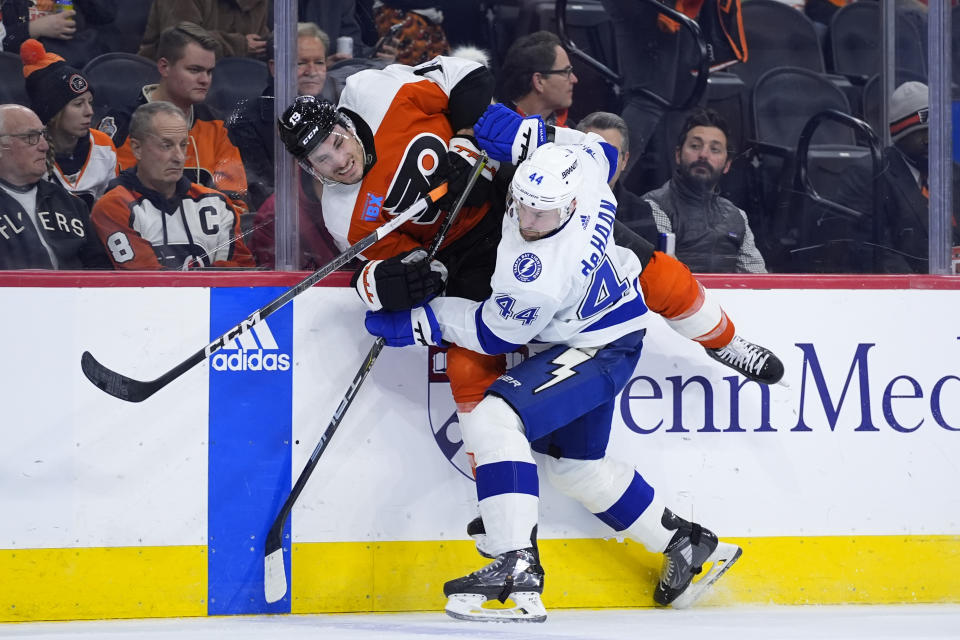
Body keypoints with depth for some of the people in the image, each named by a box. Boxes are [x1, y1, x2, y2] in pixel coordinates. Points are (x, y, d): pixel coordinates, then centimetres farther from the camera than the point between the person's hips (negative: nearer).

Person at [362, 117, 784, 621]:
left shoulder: (535, 280, -37)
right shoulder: (577, 167, -20)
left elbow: (496, 334, -19)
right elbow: (599, 150, 6)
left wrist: (420, 324, -12)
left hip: (596, 352, -10)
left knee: (493, 422, -26)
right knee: (575, 461, 19)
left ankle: (516, 572, -34)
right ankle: (687, 546, 32)